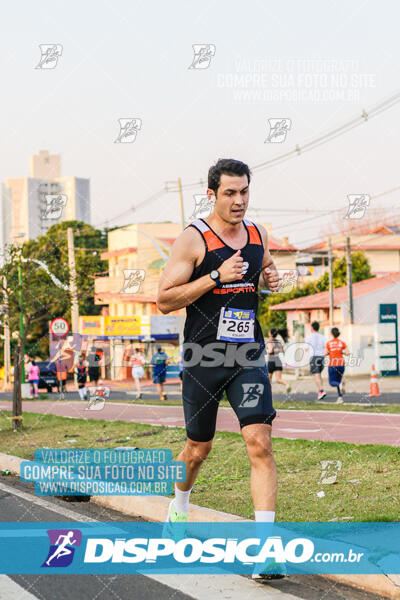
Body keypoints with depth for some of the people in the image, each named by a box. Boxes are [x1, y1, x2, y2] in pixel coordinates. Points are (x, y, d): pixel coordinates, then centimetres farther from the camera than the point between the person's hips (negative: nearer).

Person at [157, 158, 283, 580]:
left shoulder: (257, 235, 8)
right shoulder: (193, 239, -8)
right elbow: (164, 300, -10)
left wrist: (273, 280, 3)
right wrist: (216, 276, -20)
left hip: (248, 357, 3)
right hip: (203, 357, -3)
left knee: (259, 443, -12)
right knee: (198, 449, 12)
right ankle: (177, 511, 43)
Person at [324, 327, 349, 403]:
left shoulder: (328, 343, -3)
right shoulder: (342, 343, 2)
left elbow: (325, 354, -8)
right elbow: (347, 353, -5)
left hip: (332, 364, -3)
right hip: (341, 363, 3)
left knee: (332, 382, 4)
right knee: (338, 381, 17)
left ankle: (340, 386, -31)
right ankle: (340, 397, 2)